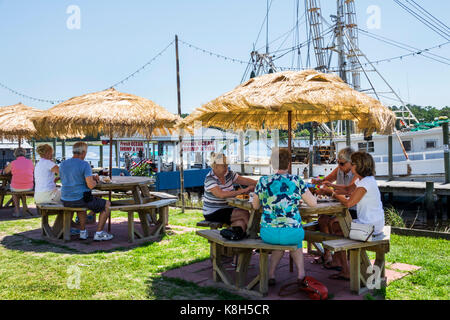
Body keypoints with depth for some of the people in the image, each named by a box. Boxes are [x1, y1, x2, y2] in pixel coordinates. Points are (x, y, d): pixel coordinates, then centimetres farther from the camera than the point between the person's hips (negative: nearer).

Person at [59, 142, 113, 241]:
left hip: (66, 201, 7)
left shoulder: (63, 164, 5)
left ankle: (83, 232, 35)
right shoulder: (85, 165, -14)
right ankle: (99, 233, 11)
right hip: (81, 199, -7)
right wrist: (95, 181, 3)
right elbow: (91, 185, -22)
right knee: (107, 205, 13)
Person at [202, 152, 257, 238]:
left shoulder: (229, 174, 5)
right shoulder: (209, 179, -17)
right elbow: (221, 194, -30)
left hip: (228, 209, 6)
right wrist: (242, 191, -32)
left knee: (241, 220, -28)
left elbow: (245, 181, 8)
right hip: (213, 213, -6)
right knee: (244, 213, -25)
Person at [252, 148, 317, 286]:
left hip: (267, 233, 1)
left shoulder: (263, 181, -1)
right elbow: (313, 203, 2)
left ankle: (271, 274, 31)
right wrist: (307, 192, 22)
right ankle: (301, 274, 28)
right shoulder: (297, 181, -4)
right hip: (292, 232, -1)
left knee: (279, 242, 37)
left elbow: (255, 206, 11)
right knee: (296, 240, 36)